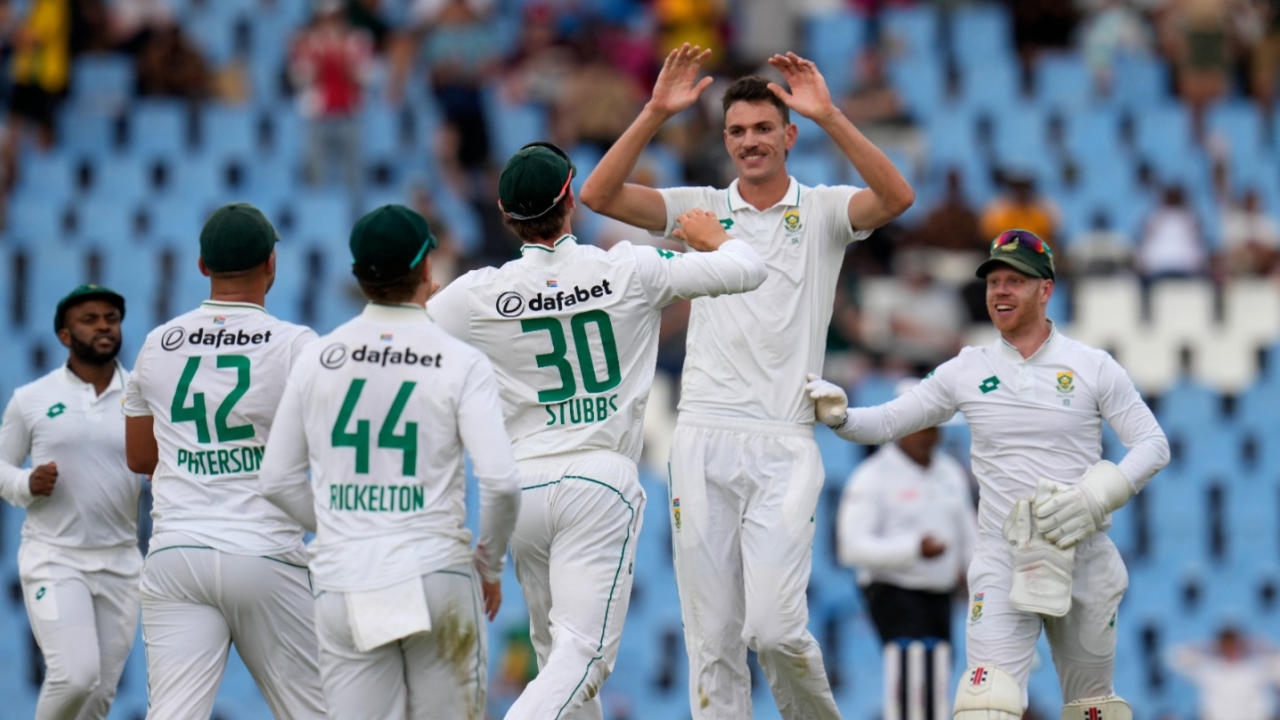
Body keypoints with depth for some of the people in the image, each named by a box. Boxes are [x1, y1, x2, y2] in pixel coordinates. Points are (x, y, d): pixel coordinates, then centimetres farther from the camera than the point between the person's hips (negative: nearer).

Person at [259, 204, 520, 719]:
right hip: (438, 576, -2)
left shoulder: (316, 359, 6)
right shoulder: (461, 363, -4)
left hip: (345, 584, 2)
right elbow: (501, 481, -12)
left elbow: (277, 481, 10)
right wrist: (490, 563, 5)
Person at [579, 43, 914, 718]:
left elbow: (896, 197, -14)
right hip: (704, 438, 2)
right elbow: (599, 194, 0)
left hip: (783, 446, -2)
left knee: (775, 626, -13)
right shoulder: (702, 208, 12)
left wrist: (828, 116, -21)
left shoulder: (823, 211, 7)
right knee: (712, 637, 1)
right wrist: (656, 113, -10)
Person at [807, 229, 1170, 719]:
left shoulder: (1093, 367, 2)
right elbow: (885, 422, 6)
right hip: (1002, 563, 0)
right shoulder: (968, 371, 6)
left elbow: (1153, 445, 0)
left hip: (1083, 562, 0)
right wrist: (838, 416, -16)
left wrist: (1093, 498, -15)